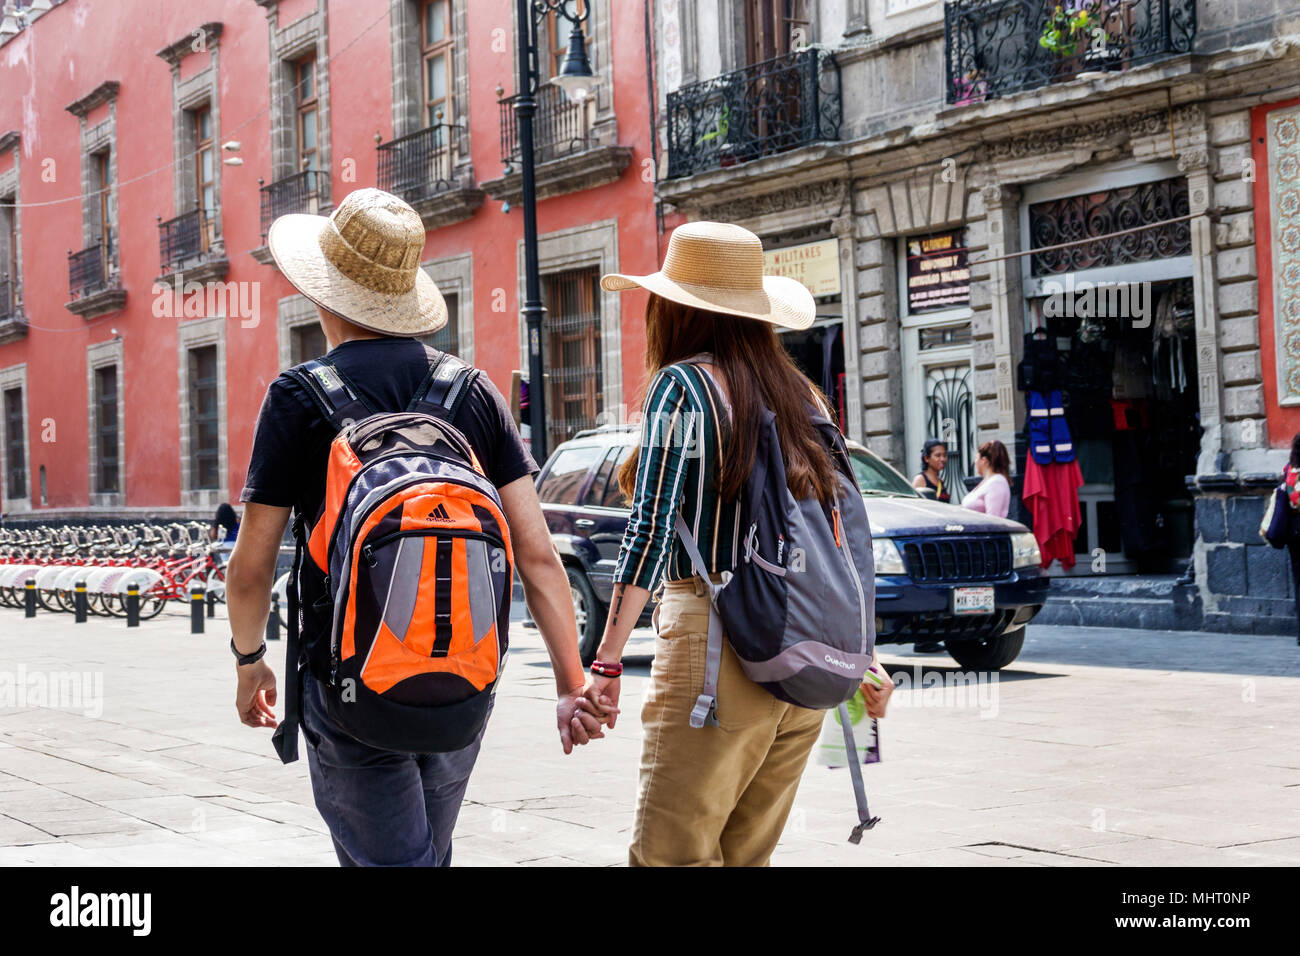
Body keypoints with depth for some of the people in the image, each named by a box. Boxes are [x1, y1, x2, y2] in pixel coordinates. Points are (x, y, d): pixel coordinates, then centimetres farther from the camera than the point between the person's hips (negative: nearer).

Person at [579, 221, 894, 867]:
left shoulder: (682, 385, -4)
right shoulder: (798, 393, 15)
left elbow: (651, 529, -13)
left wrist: (606, 663, -14)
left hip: (719, 640, -7)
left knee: (669, 853, -5)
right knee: (746, 854, 14)